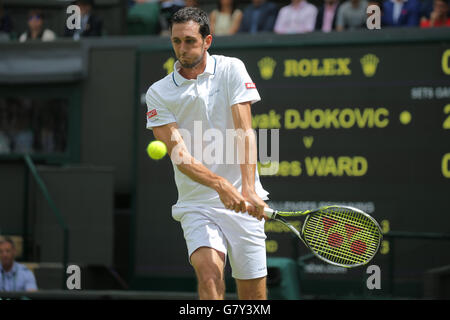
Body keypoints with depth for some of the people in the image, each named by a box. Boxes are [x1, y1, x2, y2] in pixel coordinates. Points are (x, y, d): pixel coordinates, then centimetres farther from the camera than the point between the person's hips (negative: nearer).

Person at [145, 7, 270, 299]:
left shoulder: (231, 70, 2)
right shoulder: (158, 94, 0)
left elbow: (245, 132, -7)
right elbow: (179, 154, -10)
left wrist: (249, 189, -22)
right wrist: (221, 185, -27)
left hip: (242, 204, 1)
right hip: (197, 206, -1)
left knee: (253, 294, 2)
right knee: (209, 272, -26)